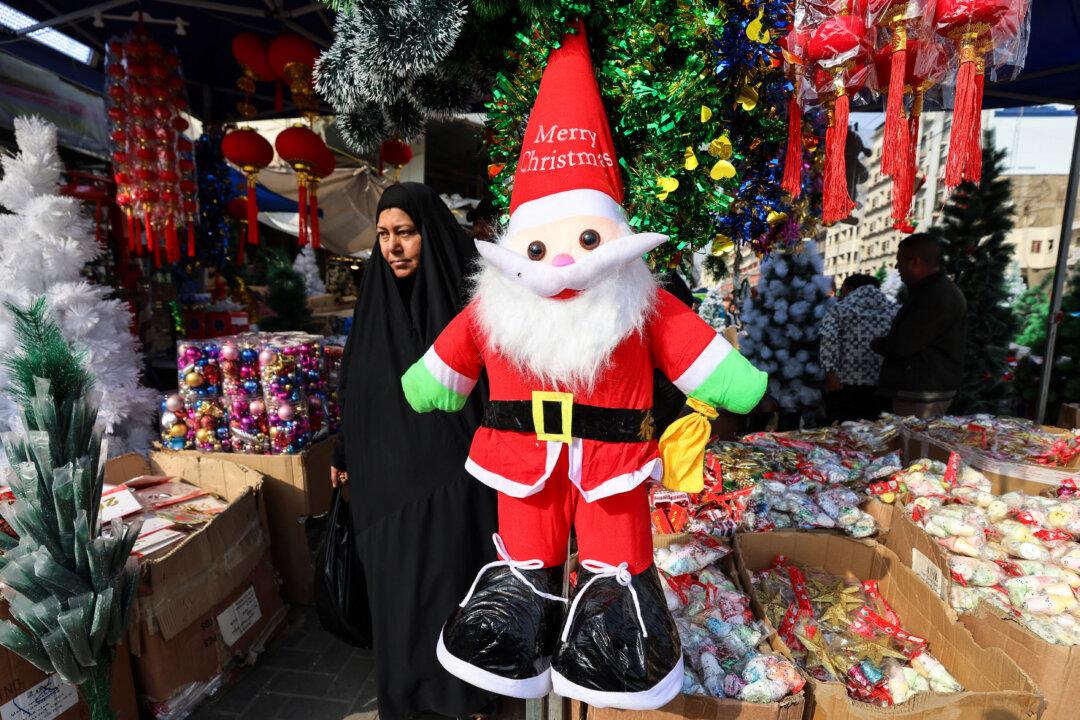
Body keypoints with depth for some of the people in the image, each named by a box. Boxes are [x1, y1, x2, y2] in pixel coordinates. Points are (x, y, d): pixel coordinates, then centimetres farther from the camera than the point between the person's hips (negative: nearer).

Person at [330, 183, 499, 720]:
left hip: (451, 473, -4)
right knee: (395, 588, 18)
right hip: (387, 475, 5)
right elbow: (356, 384, 11)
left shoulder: (467, 296, -11)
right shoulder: (377, 296, 3)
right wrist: (346, 453, 16)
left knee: (452, 581, 10)